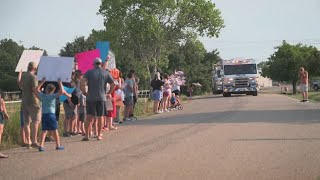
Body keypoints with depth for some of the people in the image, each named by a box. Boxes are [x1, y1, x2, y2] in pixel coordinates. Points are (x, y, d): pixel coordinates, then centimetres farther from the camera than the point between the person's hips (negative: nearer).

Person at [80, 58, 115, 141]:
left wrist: (84, 92, -3)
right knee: (100, 117, 9)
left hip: (90, 98, -1)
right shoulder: (106, 73, 3)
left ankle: (87, 135, 1)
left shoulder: (89, 72, -1)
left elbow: (82, 82, -14)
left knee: (89, 116, 4)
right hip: (102, 98, 1)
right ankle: (99, 135, 12)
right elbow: (113, 84, 0)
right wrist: (109, 93, 10)